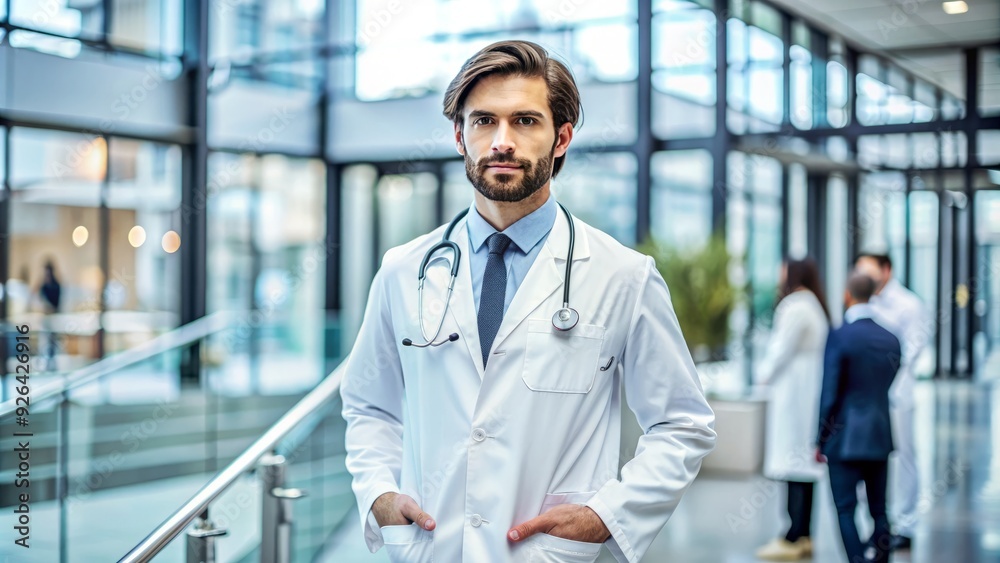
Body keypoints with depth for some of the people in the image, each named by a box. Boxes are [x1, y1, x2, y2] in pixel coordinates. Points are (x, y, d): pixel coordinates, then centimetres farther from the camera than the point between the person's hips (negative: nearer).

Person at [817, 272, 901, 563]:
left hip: (846, 438, -5)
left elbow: (830, 395, -13)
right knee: (879, 509, 13)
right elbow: (886, 388, 11)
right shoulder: (891, 340, 3)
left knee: (846, 509, -1)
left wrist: (821, 441, -5)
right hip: (880, 438, 5)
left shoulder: (839, 337, -13)